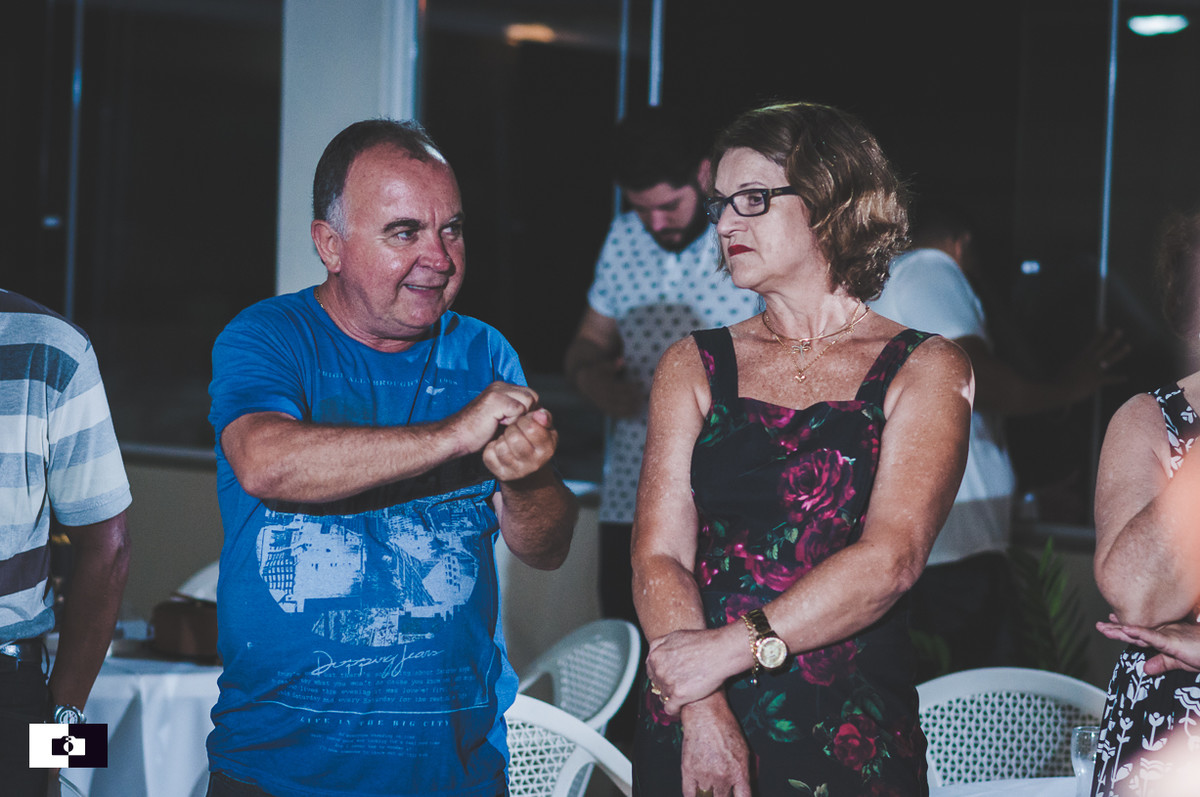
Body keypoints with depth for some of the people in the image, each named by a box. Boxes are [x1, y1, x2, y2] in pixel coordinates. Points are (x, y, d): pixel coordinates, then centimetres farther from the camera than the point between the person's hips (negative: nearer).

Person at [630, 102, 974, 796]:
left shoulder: (928, 371, 1)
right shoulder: (695, 366, 7)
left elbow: (891, 558, -13)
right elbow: (660, 555, -3)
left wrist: (733, 646, -21)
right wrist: (705, 718, -17)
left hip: (853, 736, -2)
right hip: (693, 729, 2)